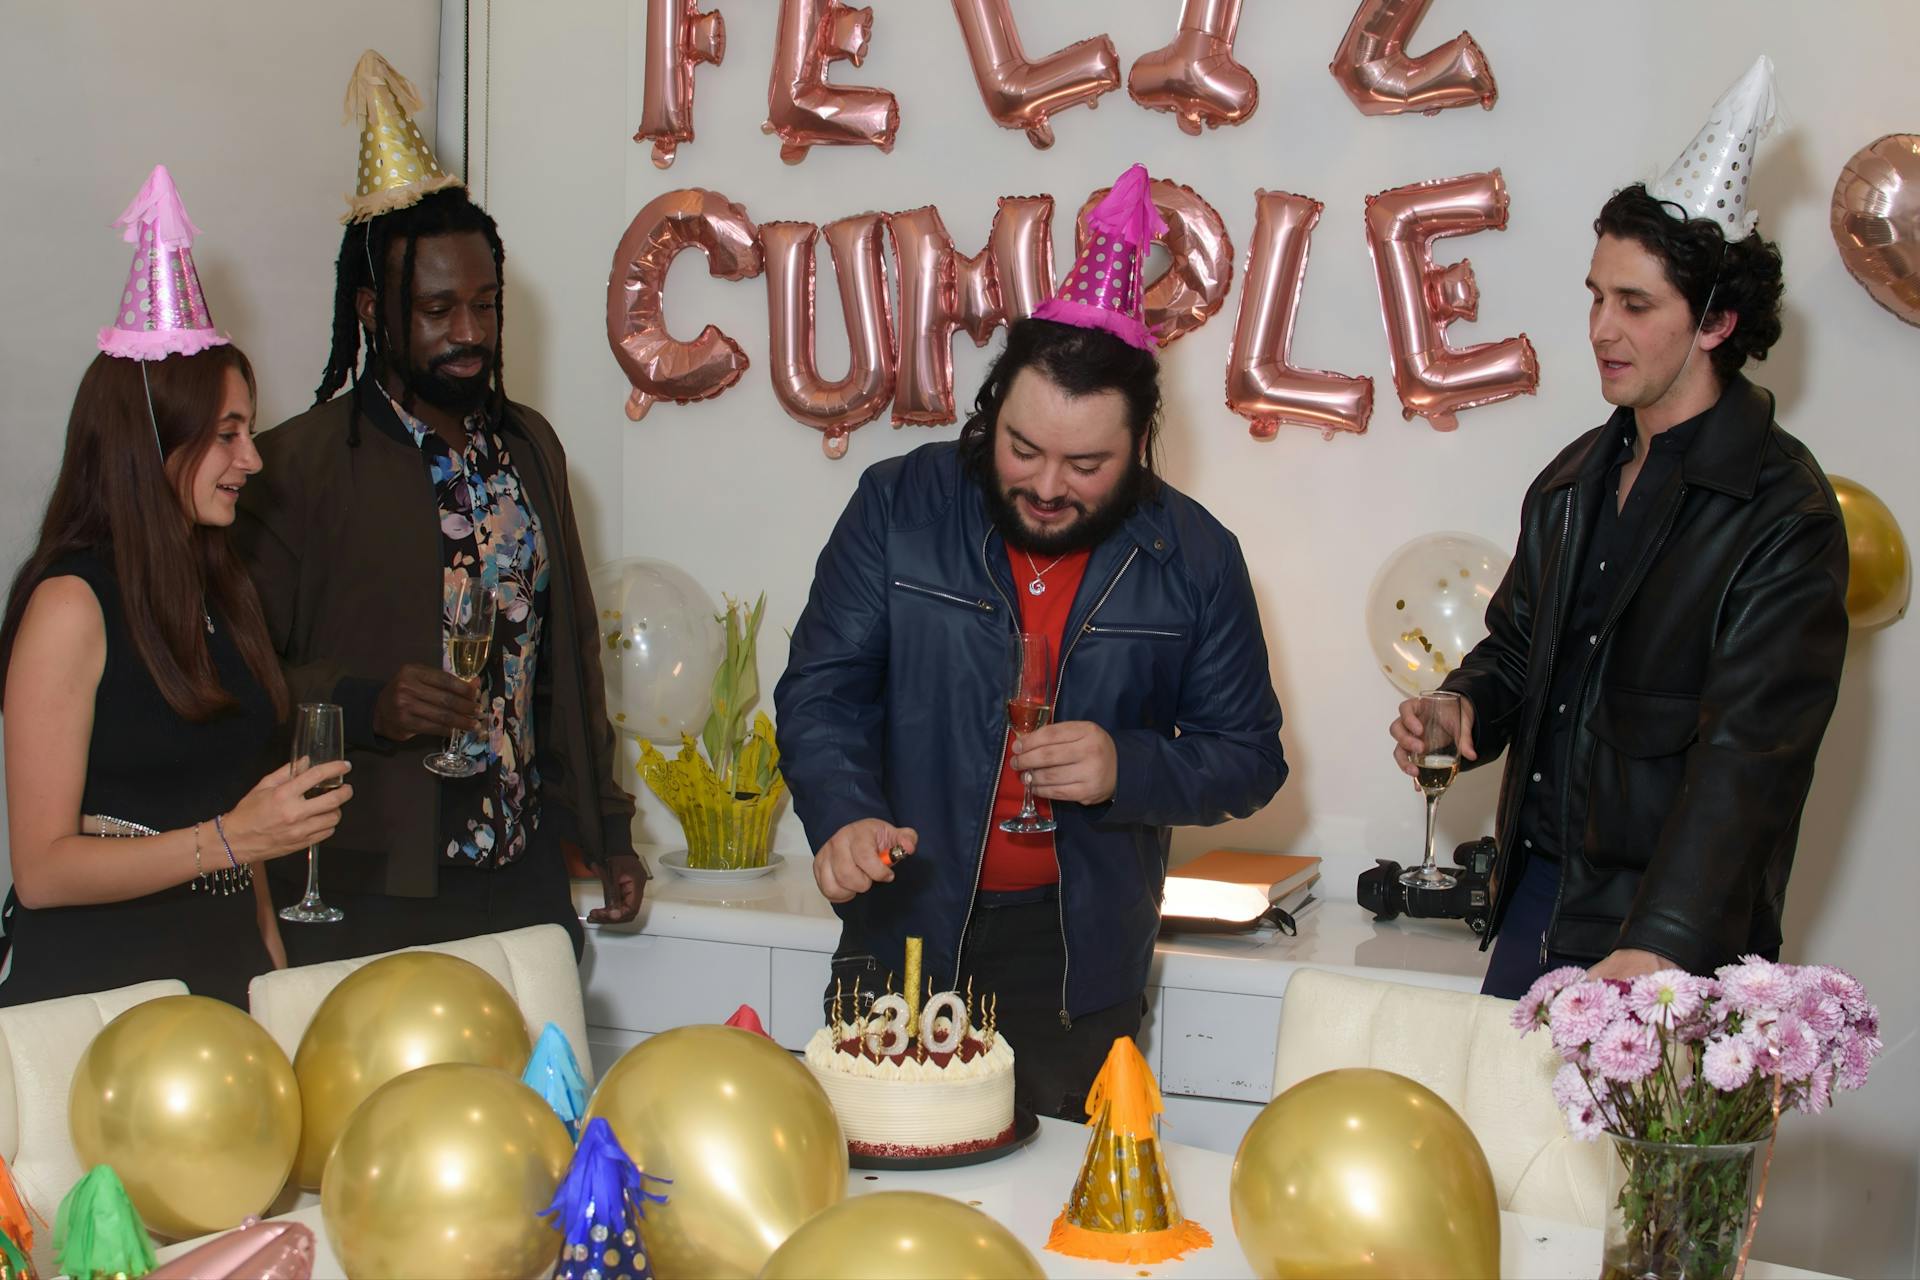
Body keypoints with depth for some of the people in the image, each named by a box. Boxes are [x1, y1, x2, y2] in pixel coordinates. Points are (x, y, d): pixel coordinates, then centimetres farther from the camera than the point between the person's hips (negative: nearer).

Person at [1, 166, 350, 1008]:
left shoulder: (223, 591, 10)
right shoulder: (72, 603, -10)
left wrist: (274, 966, 9)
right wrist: (232, 837, -19)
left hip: (223, 969, 6)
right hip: (94, 980, -6)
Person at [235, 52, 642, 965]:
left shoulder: (529, 447, 11)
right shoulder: (295, 466, -8)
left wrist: (607, 829, 16)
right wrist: (362, 704, -24)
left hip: (526, 879, 5)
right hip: (365, 894, -5)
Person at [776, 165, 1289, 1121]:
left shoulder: (1194, 559, -2)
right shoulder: (897, 507, -3)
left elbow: (1248, 756, 5)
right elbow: (820, 695, -2)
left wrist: (1127, 769, -14)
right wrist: (842, 813, -22)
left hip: (1076, 966, 0)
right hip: (903, 934, 1)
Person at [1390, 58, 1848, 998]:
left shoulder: (1784, 515, -14)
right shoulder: (1576, 479, 11)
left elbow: (1747, 755, -22)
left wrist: (1663, 946, -32)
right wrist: (1468, 709, -1)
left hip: (1668, 934, -7)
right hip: (1536, 899, 7)